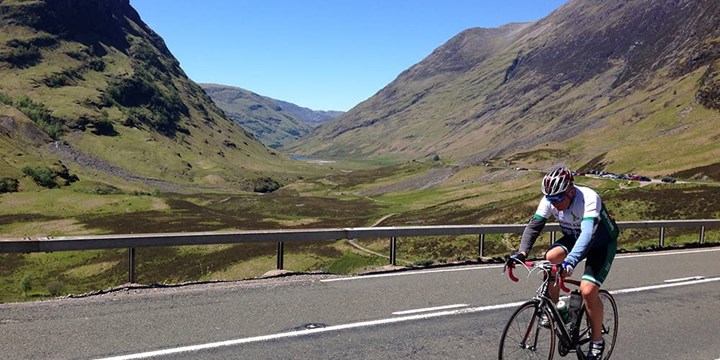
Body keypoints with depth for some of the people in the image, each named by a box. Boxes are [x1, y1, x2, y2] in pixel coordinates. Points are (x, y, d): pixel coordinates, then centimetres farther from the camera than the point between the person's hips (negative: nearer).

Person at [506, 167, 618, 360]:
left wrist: (571, 260, -62)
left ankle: (597, 341, 3)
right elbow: (534, 225, -23)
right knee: (550, 258, -25)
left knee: (588, 291, -20)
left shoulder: (589, 198, -36)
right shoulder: (550, 200, -20)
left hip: (602, 244, -5)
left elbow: (588, 233, -48)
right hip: (574, 238, 5)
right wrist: (522, 253, -39)